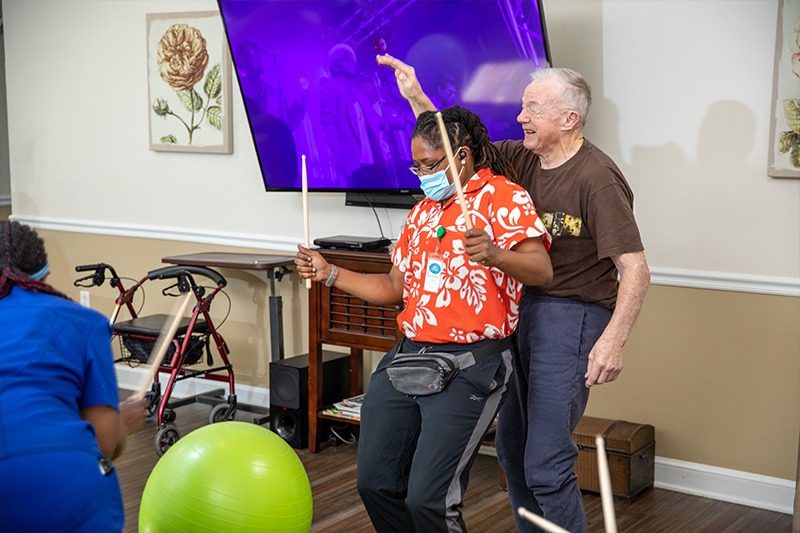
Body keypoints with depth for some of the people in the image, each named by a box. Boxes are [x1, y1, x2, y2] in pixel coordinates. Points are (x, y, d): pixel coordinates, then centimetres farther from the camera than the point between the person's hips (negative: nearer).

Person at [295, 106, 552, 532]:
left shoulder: (503, 197, -5)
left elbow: (541, 269, -19)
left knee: (427, 498, -13)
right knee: (375, 483, 8)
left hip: (469, 366, -8)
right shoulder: (422, 213, 20)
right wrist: (329, 273, 15)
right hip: (408, 355, 8)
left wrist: (495, 255, -38)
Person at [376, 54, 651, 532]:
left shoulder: (597, 178, -18)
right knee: (511, 446, 18)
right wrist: (415, 95, 3)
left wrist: (614, 340, -30)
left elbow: (635, 268, -21)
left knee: (546, 462, -10)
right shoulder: (522, 158, 6)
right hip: (520, 308, 9)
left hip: (570, 316, -8)